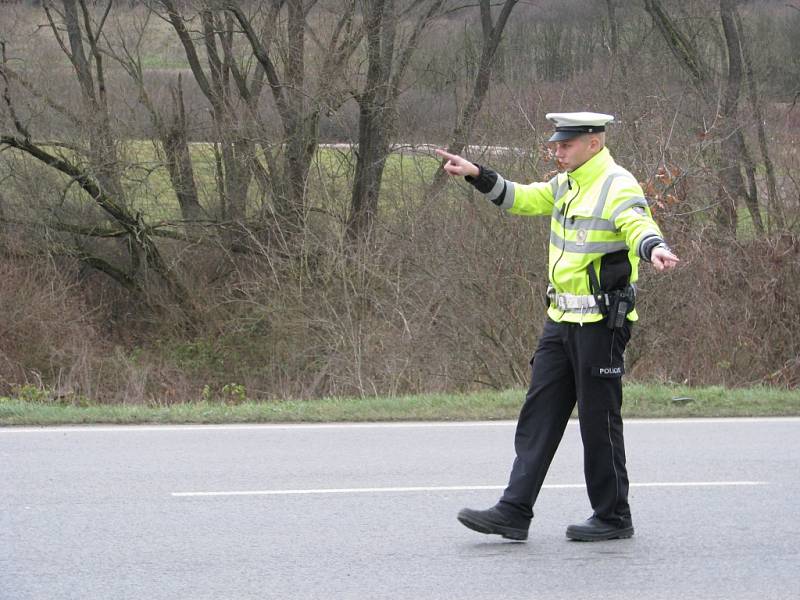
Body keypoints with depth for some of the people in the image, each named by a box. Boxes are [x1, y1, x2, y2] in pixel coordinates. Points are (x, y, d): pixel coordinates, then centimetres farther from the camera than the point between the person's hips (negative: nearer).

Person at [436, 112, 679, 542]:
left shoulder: (618, 186, -14)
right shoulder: (566, 184, 14)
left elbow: (638, 225, -32)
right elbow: (522, 199, 29)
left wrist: (654, 249, -54)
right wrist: (477, 175, 21)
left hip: (601, 323, -9)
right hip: (561, 319, 9)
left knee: (599, 419, -1)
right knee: (539, 414, 5)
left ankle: (613, 516, 11)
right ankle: (514, 513, 5)